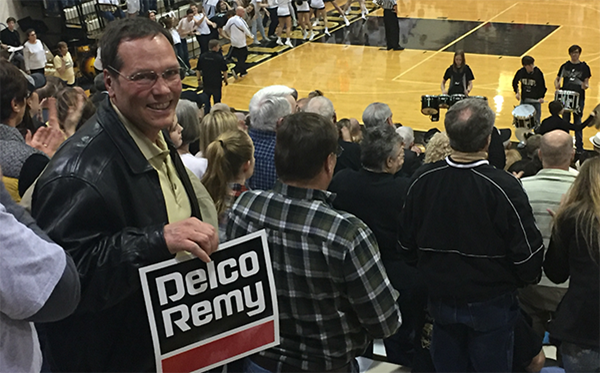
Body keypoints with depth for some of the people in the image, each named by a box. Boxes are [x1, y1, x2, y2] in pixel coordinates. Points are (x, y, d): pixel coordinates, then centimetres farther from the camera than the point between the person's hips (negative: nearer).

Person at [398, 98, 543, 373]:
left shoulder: (422, 180, -12)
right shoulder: (503, 186, -24)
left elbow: (406, 244, -1)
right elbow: (527, 254, -18)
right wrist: (529, 277, 5)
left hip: (441, 300, 3)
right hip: (490, 306, -3)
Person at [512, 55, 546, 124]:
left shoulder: (538, 73, -16)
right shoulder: (520, 72, -10)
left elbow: (543, 86, -7)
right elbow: (515, 82, 9)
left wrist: (542, 97, -19)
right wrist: (517, 92, -1)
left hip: (536, 100, -2)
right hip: (524, 100, 2)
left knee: (536, 121, 6)